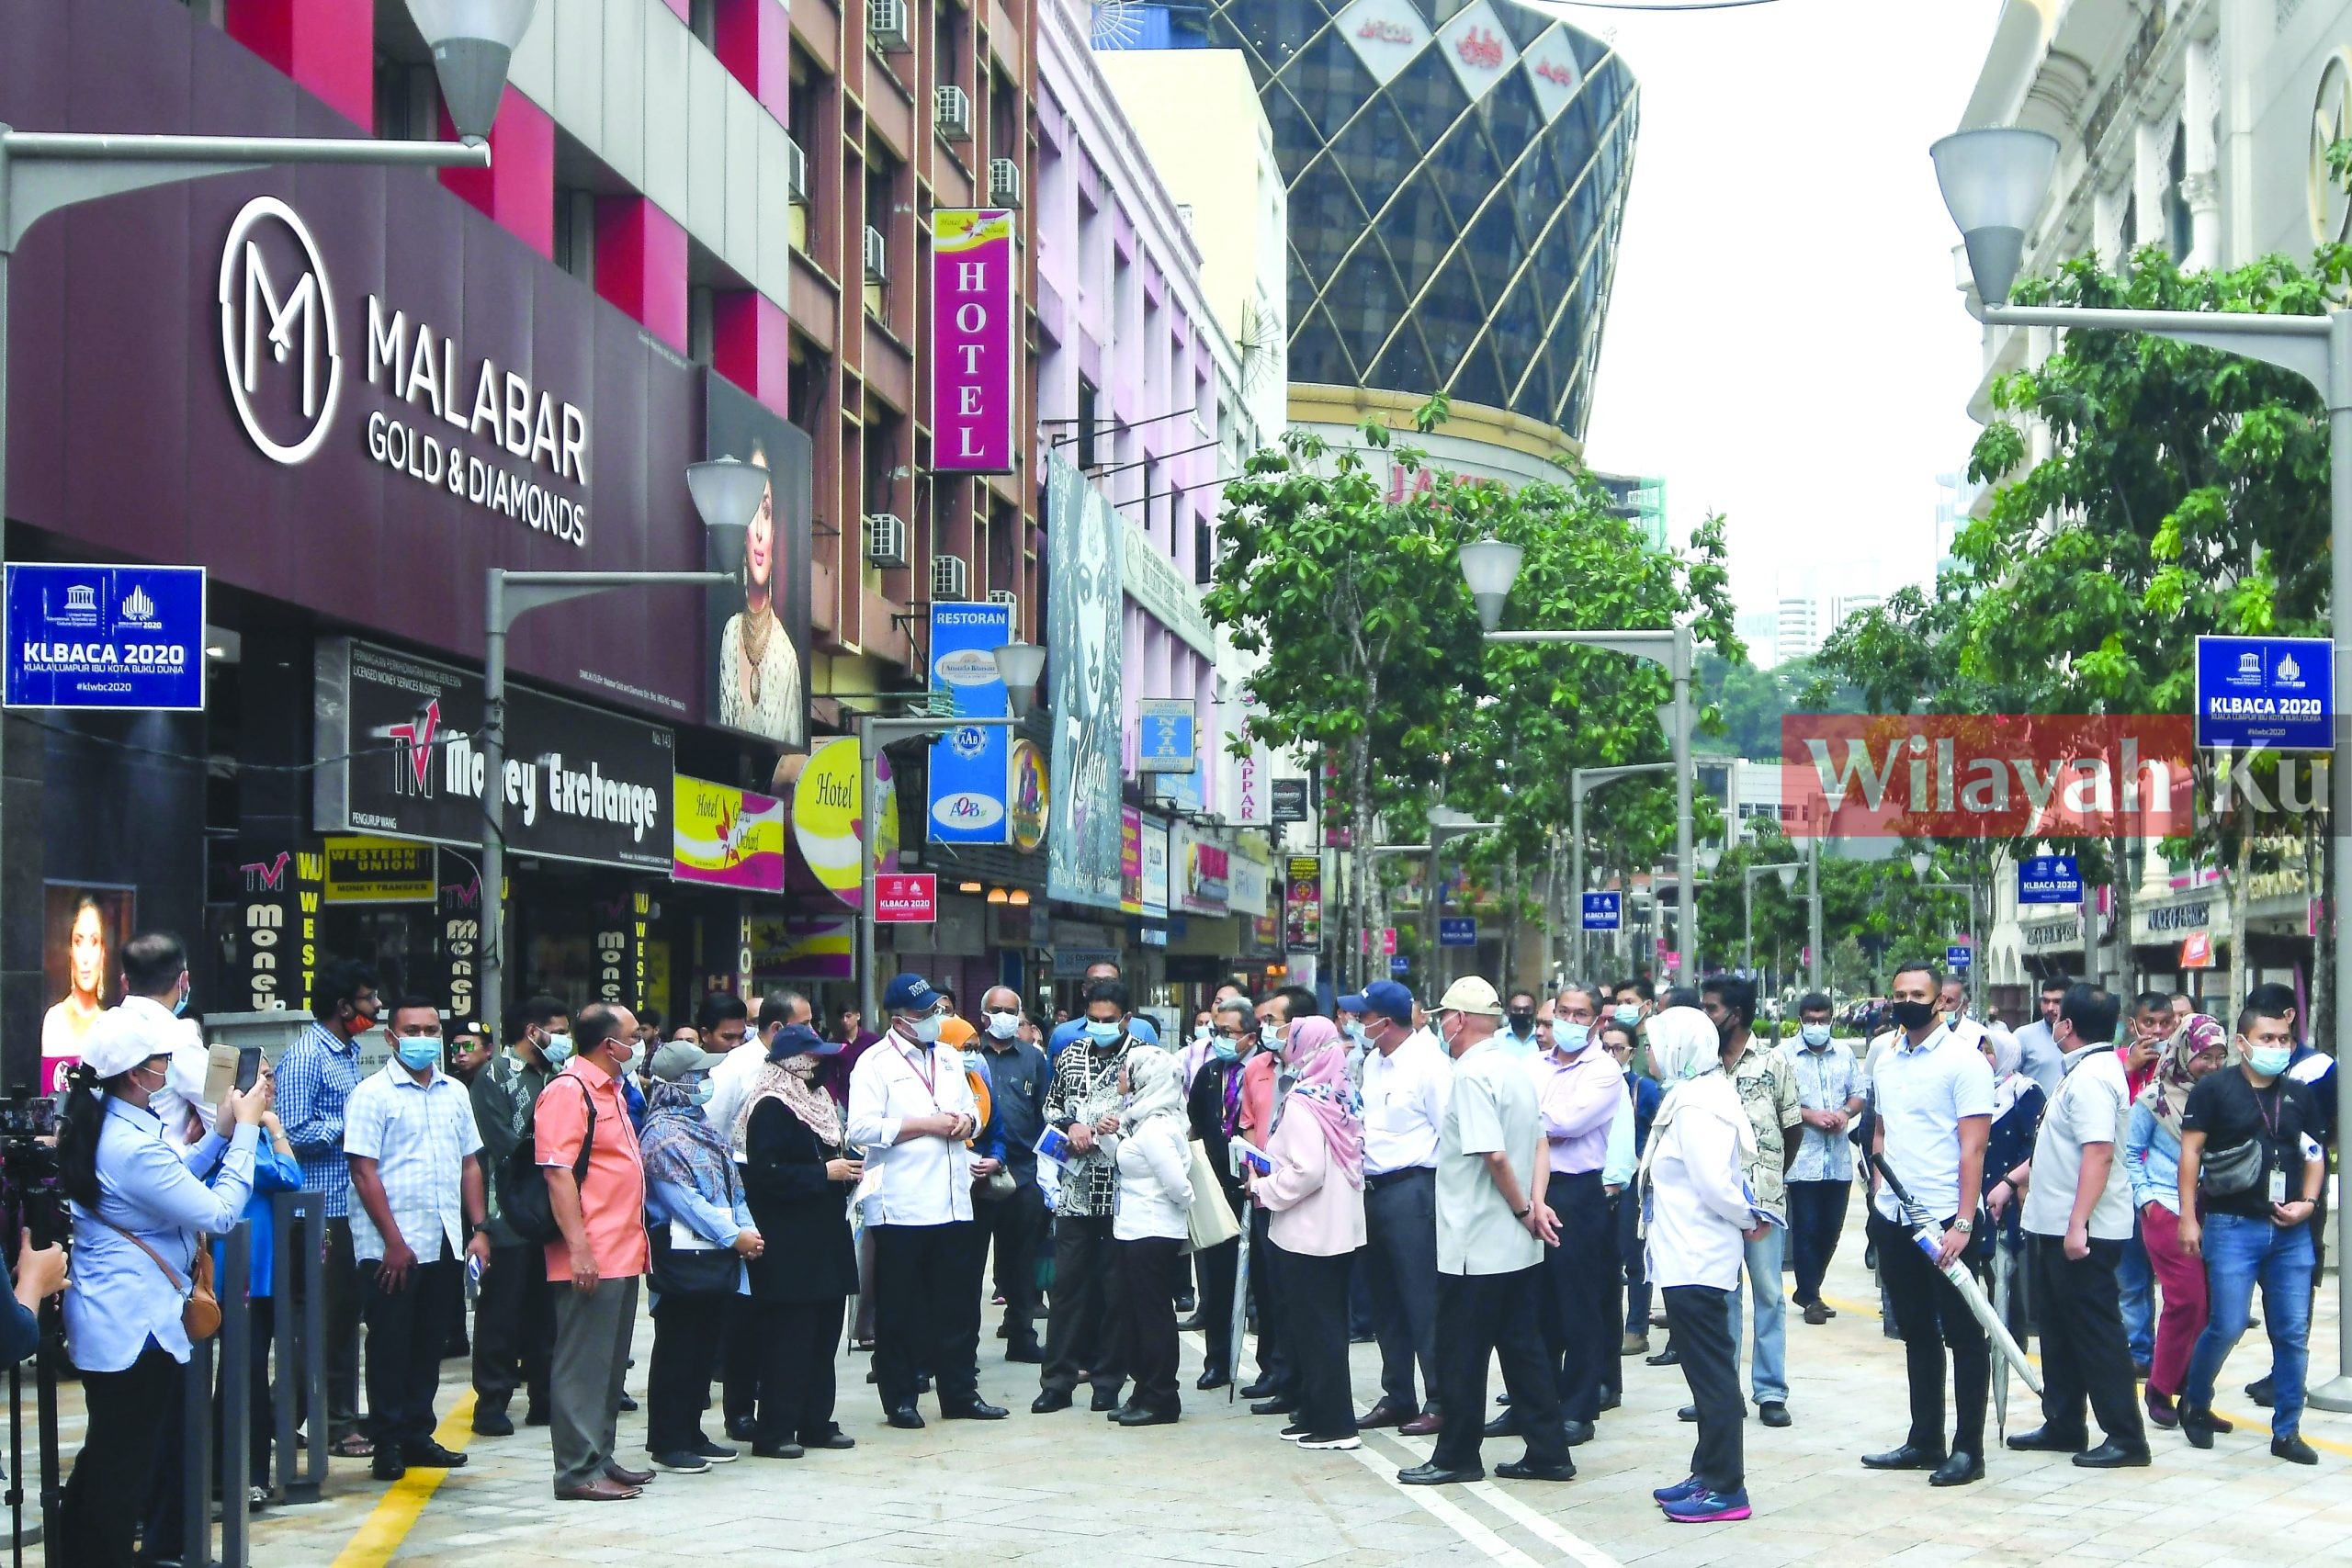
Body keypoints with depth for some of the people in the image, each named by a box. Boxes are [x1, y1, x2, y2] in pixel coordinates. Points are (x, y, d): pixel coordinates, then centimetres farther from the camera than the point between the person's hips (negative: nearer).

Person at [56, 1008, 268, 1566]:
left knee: (103, 1453, 20)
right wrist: (246, 1129, -13)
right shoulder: (135, 1145, -26)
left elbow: (171, 1179, 15)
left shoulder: (98, 1126, 4)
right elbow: (218, 1213, -21)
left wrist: (222, 1131, 5)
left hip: (103, 1318, 10)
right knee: (125, 1463, 1)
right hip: (135, 1326, -10)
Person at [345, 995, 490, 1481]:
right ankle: (388, 1443, 7)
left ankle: (417, 1434, 19)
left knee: (428, 1344, 11)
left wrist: (479, 1230, 7)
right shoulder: (373, 1093, -6)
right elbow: (364, 1171, -10)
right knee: (390, 1345, 0)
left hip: (444, 1241, 6)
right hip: (392, 1247, -5)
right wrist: (393, 1240, -14)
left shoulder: (455, 1093, 12)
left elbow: (470, 1164, 16)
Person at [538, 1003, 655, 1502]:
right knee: (583, 1364, -6)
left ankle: (600, 1457, 22)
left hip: (622, 1254, 10)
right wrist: (579, 1247, -24)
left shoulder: (610, 1090, 18)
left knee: (611, 1364, 14)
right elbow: (558, 1173, -19)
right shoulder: (567, 1092, -13)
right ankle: (579, 1470, -3)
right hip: (590, 1257, -10)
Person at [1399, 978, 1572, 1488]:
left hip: (1474, 1248, -9)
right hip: (1519, 1247, 9)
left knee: (1461, 1355, 3)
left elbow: (1493, 1154, -24)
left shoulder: (1471, 1074, -17)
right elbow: (1539, 1141, 11)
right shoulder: (1516, 1068, 11)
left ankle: (1456, 1456, 11)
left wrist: (1523, 1209, -11)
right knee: (1522, 1349, 12)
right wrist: (1535, 1202, -1)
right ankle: (1548, 1452, 14)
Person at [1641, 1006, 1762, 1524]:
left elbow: (1714, 1181, -23)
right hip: (1689, 1258, 11)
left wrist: (1747, 1218, -8)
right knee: (1709, 1370, 16)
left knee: (1711, 1373, -5)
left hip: (1696, 1262, -11)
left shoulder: (1695, 1106, -19)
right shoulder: (1694, 1095, 15)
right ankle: (1709, 1474, 24)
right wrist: (1750, 1214, 7)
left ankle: (1724, 1489, -1)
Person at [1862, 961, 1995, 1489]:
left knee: (1963, 1334, 1)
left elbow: (1973, 1146, -13)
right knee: (1916, 1333, 14)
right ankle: (1925, 1442, 22)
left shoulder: (1963, 1060, -9)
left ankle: (1968, 1449, 5)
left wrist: (1962, 1223, -19)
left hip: (1945, 1220, -7)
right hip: (1892, 1218, 7)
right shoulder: (1886, 1058, 11)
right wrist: (1880, 1193, 9)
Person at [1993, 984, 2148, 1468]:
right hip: (2054, 1227, 11)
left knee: (2095, 1332, -6)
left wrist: (2077, 1224, -30)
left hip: (2082, 1234, -11)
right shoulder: (2089, 1071, 16)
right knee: (2060, 1331, 17)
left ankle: (2126, 1436, -2)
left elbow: (2098, 1155, -27)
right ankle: (2063, 1426, 26)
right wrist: (2012, 1181, 25)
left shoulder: (2091, 1078, -19)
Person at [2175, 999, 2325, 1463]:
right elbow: (2190, 1152, -4)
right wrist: (2188, 1217, -9)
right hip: (2233, 1227, -4)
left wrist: (2307, 1202, 1)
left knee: (2294, 1333, 2)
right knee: (2227, 1326, -7)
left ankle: (2286, 1432, 11)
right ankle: (2195, 1403, 18)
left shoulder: (2300, 1095, 12)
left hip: (2291, 1232, 4)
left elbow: (2313, 1154, 18)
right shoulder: (2214, 1089, -3)